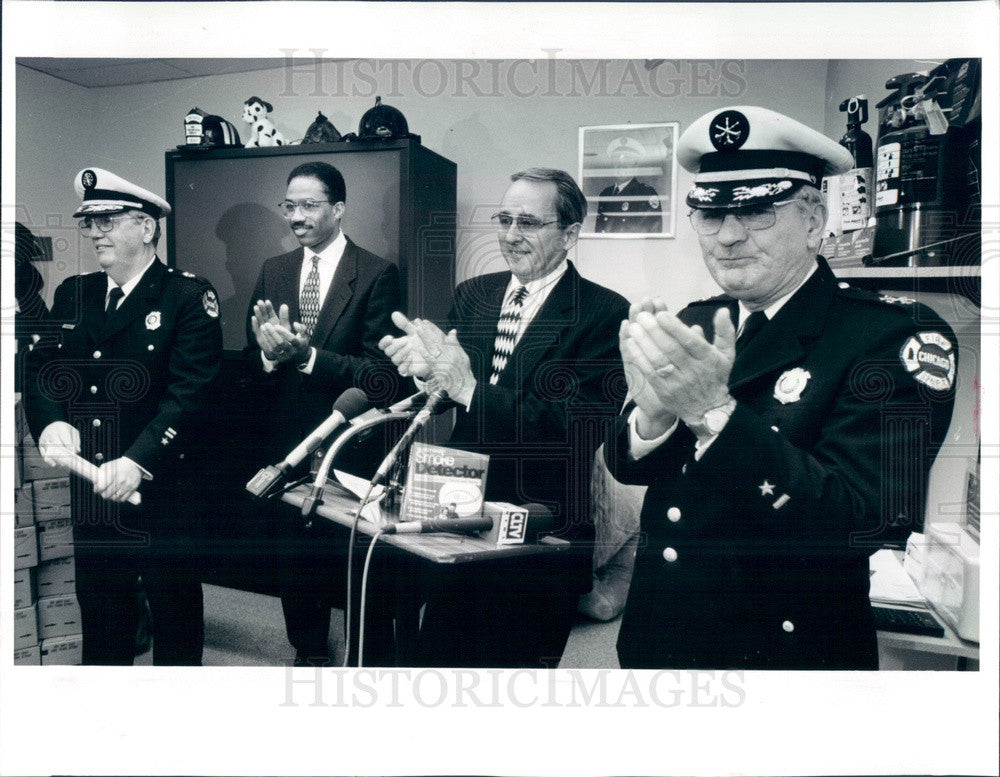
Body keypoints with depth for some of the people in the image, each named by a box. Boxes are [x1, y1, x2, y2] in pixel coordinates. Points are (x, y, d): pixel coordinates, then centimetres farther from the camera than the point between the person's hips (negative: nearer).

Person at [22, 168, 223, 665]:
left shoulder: (188, 297, -8)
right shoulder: (72, 294, 11)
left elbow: (190, 394, -17)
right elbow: (40, 371, 6)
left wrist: (138, 461, -26)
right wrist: (51, 423, -14)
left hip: (161, 491, -5)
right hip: (90, 494, 5)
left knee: (176, 622, 9)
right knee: (99, 613, 17)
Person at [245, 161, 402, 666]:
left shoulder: (377, 275, -9)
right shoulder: (273, 271, 7)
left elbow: (380, 372, -15)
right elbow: (251, 361, 5)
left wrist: (307, 355, -26)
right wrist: (269, 354, -18)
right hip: (289, 440, 5)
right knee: (295, 553, 16)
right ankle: (309, 653, 36)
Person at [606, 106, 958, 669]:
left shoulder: (899, 339, -15)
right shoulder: (694, 324, 0)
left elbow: (861, 523, -24)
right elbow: (627, 467, 0)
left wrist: (712, 411, -33)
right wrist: (652, 412, -22)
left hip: (782, 650, -4)